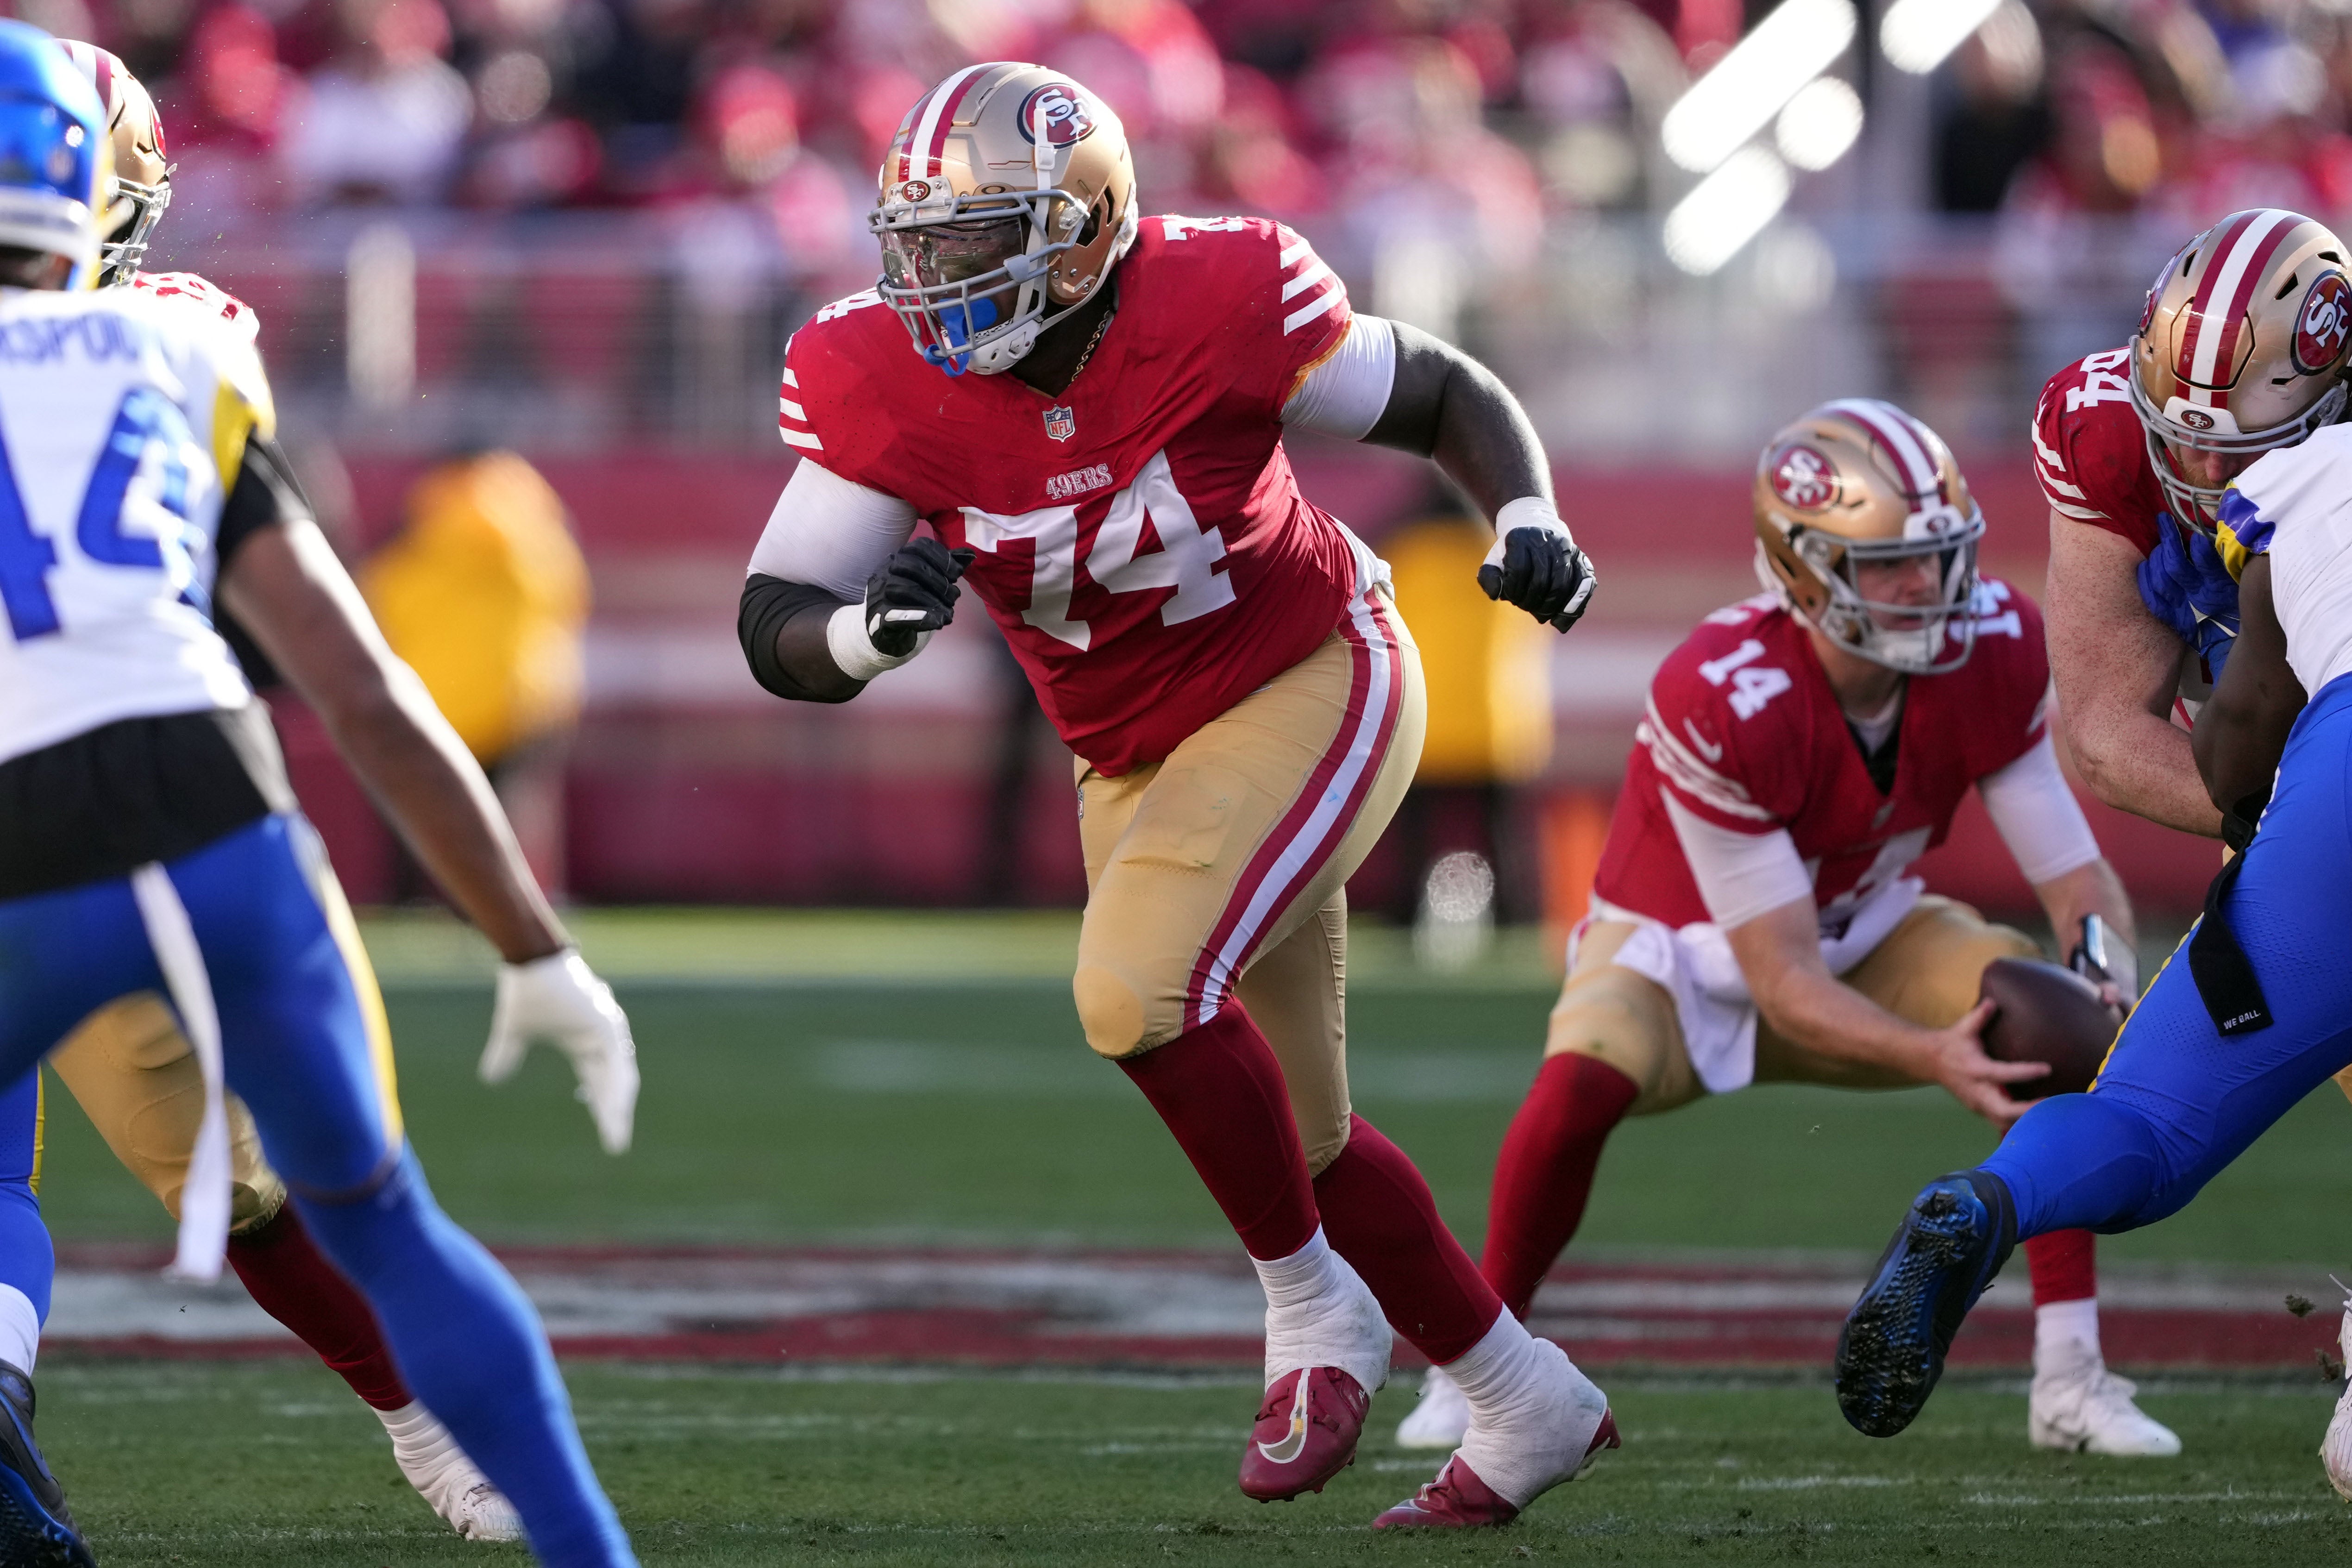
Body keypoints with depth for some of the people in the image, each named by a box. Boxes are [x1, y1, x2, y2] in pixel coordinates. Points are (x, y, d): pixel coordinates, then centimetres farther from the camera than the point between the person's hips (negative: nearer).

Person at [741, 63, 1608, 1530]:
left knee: (1139, 989, -27)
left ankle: (1314, 1310, -4)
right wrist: (869, 632, -38)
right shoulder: (879, 387, -16)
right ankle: (1530, 1406, 30)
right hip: (1140, 759, 6)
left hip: (1315, 690, -6)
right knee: (1292, 1137, 12)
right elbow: (776, 631, -15)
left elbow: (1449, 396, -8)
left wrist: (1530, 522, -27)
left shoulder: (1219, 305, -25)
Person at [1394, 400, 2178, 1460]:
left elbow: (2076, 880, -17)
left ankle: (2070, 1379, -16)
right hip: (1684, 956, -4)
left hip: (1861, 940, 4)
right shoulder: (1723, 701, -36)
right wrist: (1935, 1060, -49)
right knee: (1584, 1082, -36)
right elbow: (1783, 988, -33)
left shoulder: (1991, 650, -21)